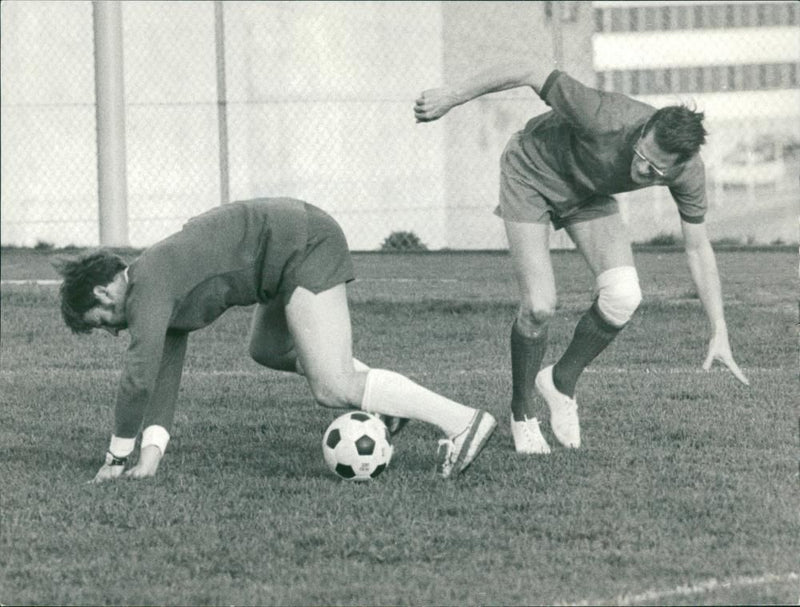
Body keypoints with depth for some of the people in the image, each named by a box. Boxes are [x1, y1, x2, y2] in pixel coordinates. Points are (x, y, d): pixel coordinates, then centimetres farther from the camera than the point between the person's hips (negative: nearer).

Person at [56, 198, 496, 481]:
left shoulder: (148, 288, -11)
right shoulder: (166, 293, 18)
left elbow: (138, 378, -16)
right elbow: (165, 376, 18)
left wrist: (116, 458, -7)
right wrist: (152, 452, 7)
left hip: (303, 245, -10)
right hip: (299, 236, 10)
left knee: (331, 388, -13)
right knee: (267, 350, 26)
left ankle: (460, 421, -16)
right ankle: (383, 395, 18)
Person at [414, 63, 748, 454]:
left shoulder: (687, 172, -25)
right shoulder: (606, 120, -41)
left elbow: (698, 248, -9)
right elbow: (530, 73, -31)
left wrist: (719, 333, -8)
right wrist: (452, 97, -24)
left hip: (589, 197, 4)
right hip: (531, 172, -4)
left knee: (623, 297, -19)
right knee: (539, 307, -15)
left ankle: (562, 380, 8)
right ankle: (522, 412, 11)